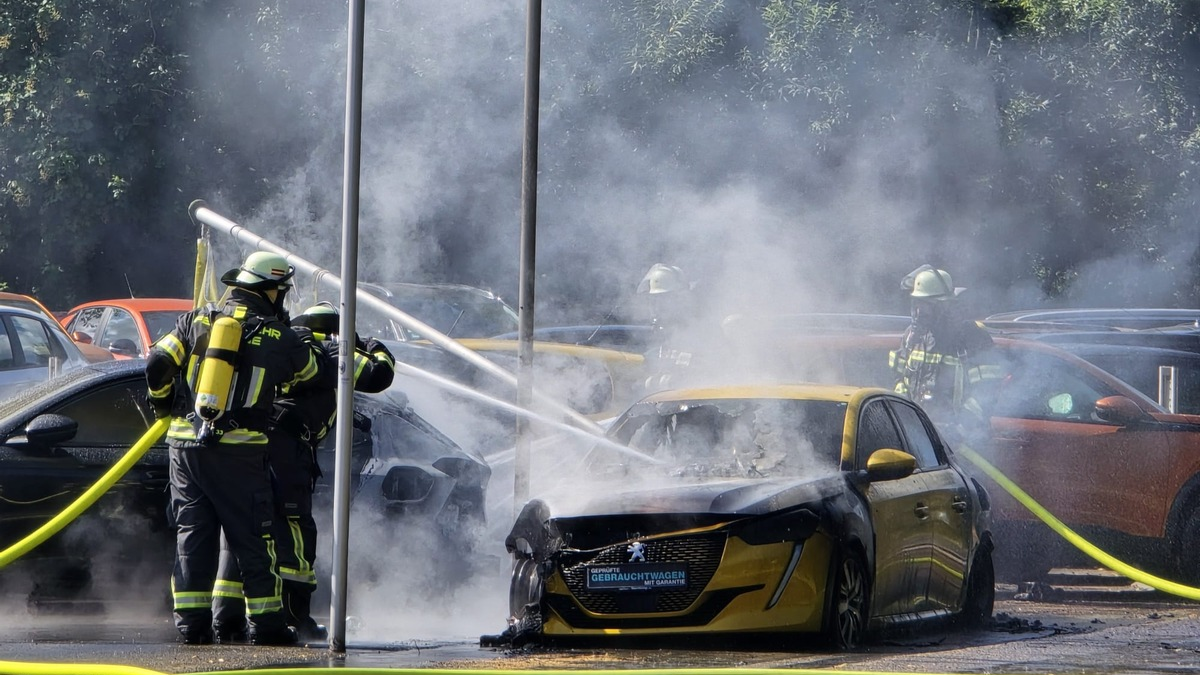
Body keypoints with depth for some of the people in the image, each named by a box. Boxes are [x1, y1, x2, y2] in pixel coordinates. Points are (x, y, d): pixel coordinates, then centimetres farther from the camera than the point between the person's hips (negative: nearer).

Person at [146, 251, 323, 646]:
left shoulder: (198, 320, 6)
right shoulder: (280, 338, -1)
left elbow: (158, 365, 1)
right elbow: (311, 373, 16)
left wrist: (163, 405, 20)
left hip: (185, 443, 3)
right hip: (238, 449, -3)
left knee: (193, 531, 8)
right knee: (252, 537, 5)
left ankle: (190, 618, 3)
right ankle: (265, 620, 7)